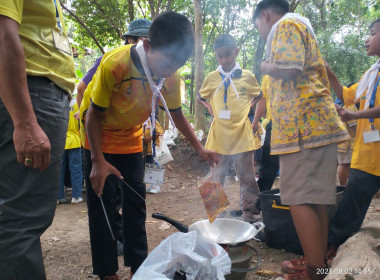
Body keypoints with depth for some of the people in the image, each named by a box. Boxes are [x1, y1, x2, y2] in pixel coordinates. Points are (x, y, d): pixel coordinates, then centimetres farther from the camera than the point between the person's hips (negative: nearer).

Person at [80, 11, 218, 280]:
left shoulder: (171, 75, -19)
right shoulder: (115, 63, -33)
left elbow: (177, 114, -3)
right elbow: (93, 114, -23)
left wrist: (199, 148, -10)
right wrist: (98, 161, -25)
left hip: (131, 137, 4)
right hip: (99, 135, -4)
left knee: (136, 198, 4)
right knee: (102, 200, -4)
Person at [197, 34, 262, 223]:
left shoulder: (247, 76, 3)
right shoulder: (212, 78, 6)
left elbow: (259, 98, 16)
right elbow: (201, 97, 21)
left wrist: (249, 112, 2)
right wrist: (210, 108, 4)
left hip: (242, 134, -1)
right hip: (218, 136, 2)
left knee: (247, 176, 3)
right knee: (216, 177, 9)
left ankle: (250, 213, 16)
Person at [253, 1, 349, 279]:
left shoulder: (286, 24, -1)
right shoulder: (300, 27, 28)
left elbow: (290, 69, -17)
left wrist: (265, 67, 0)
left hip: (302, 124, -10)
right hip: (317, 122, 10)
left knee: (299, 199, -8)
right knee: (314, 198, 11)